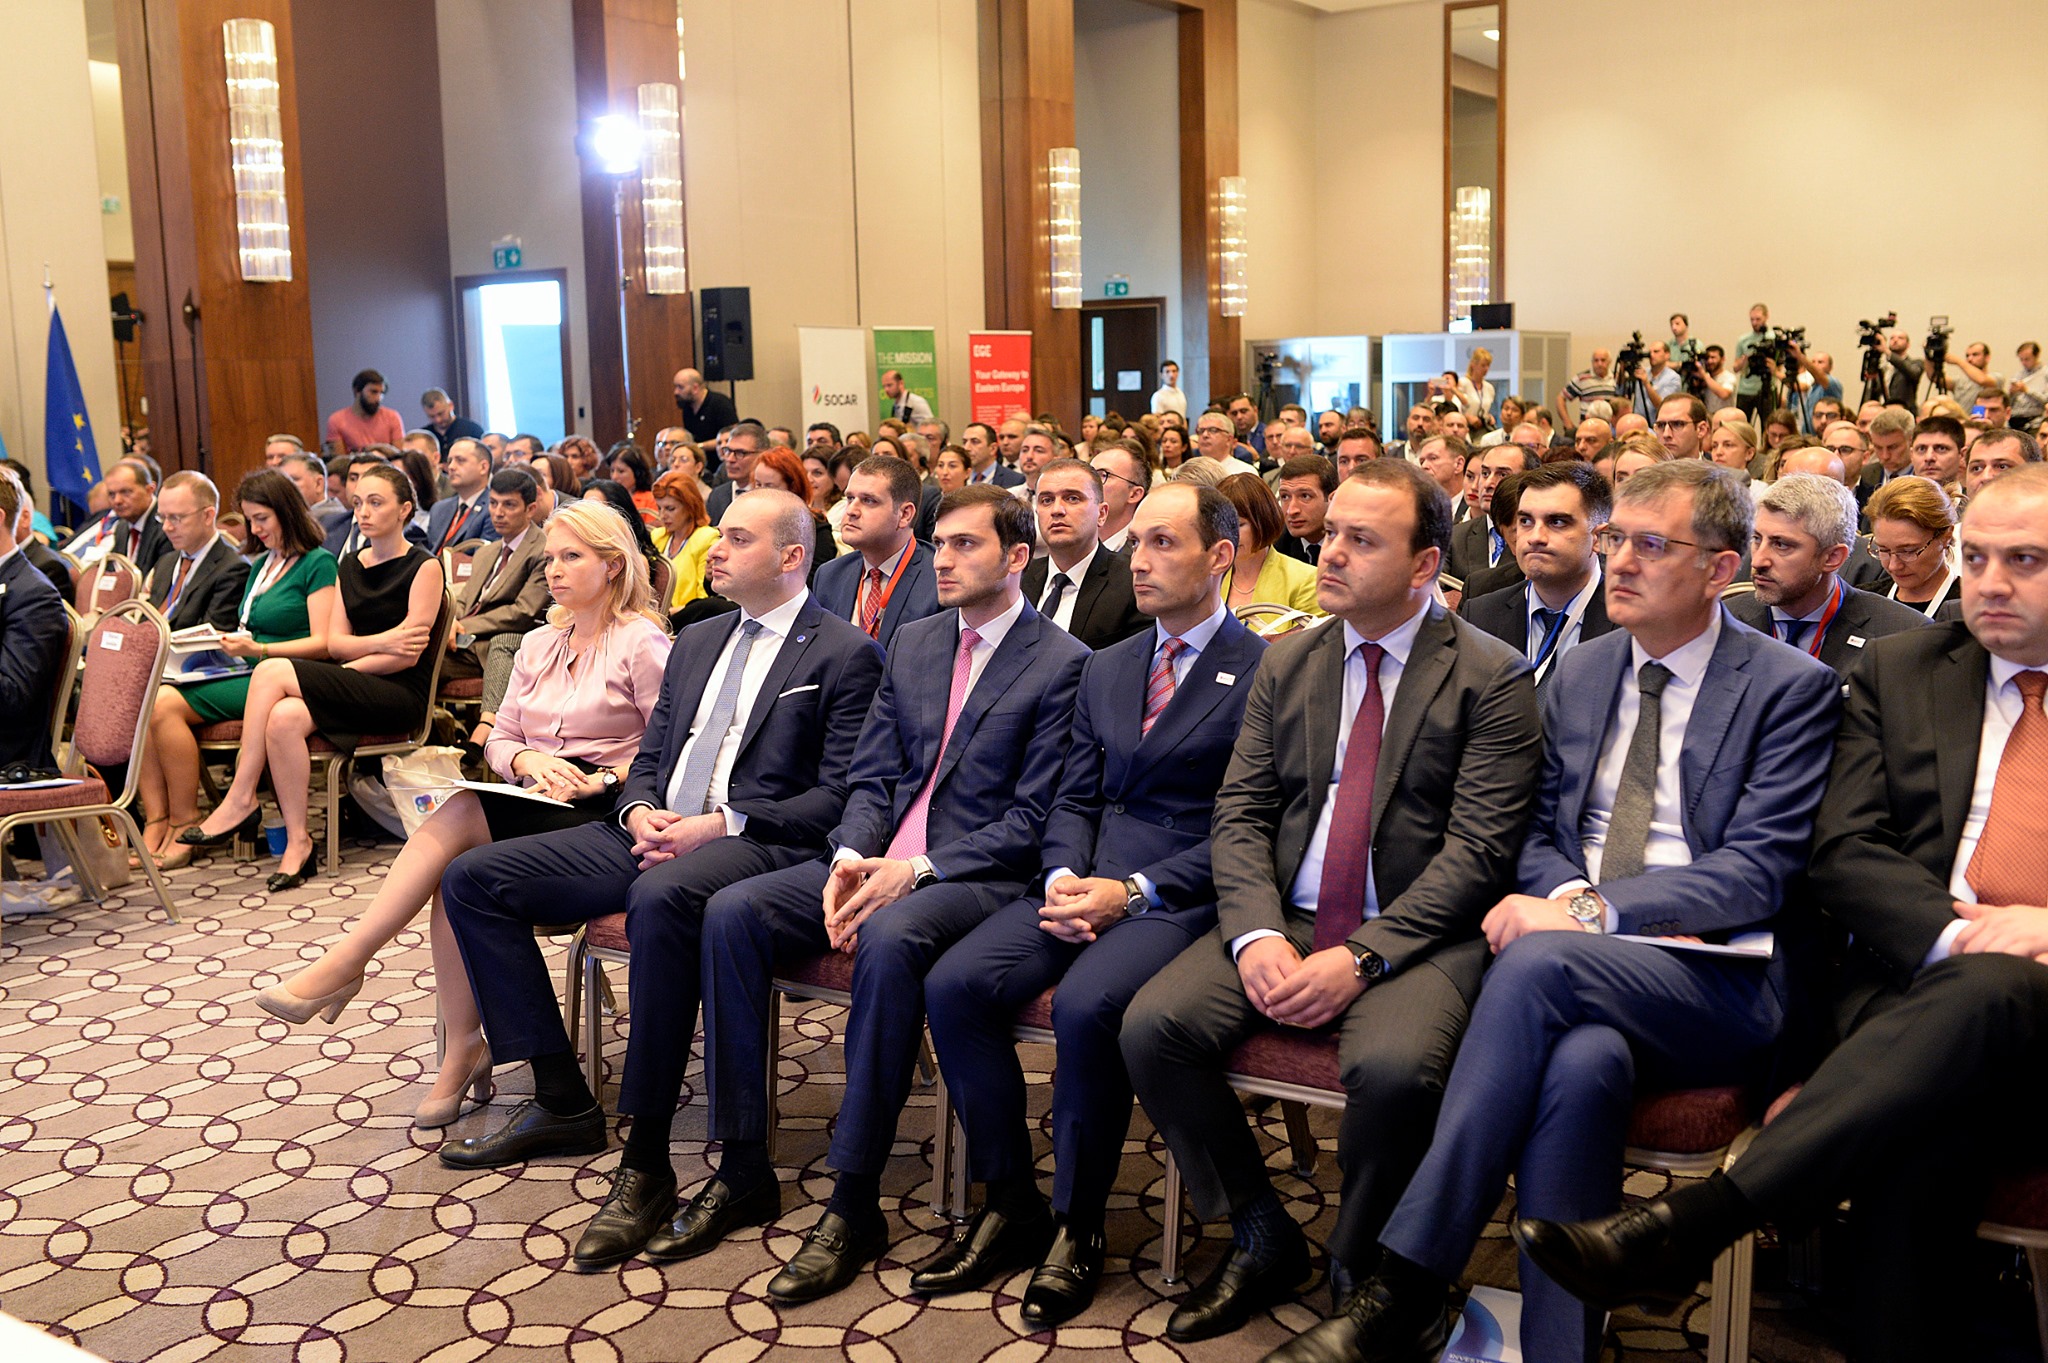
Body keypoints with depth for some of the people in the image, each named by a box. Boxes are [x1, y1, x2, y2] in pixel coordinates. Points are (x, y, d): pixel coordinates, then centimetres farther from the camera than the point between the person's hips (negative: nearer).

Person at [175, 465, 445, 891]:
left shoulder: (424, 567, -3)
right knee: (284, 717, -28)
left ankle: (241, 800, -16)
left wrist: (349, 667, -9)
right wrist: (380, 641, -10)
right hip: (352, 691, 6)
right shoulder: (349, 567, 18)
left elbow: (408, 655, -10)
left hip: (400, 695, -6)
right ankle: (297, 843, -22)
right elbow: (335, 642, 9)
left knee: (272, 671, -24)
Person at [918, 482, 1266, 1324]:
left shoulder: (1264, 671, -2)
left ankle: (1077, 1226, -9)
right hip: (1088, 880, 6)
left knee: (1086, 1004, -32)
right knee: (954, 984, -16)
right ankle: (1009, 1204, 0)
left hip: (1181, 895, -6)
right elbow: (1074, 798, 16)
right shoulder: (1104, 670, 19)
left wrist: (1134, 892, -16)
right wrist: (1064, 876, -5)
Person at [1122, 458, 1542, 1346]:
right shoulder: (1286, 664, 12)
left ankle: (1357, 1274, -2)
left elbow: (1478, 850, -10)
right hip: (1283, 920, 5)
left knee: (1394, 1067, -34)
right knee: (1152, 1026, -18)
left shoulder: (1493, 678, -3)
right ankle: (1263, 1239, 5)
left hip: (1414, 933, -4)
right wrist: (1256, 933, -12)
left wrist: (1362, 956, -20)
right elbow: (1239, 813, 7)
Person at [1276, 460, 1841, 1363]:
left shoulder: (1792, 689, 2)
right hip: (1580, 977, 3)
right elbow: (1538, 832, 16)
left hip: (1716, 981, -3)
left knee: (1541, 961, -34)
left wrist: (1597, 912, -20)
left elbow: (1758, 872, -8)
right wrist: (1571, 897, -8)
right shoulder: (1579, 673, 17)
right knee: (1583, 1061, -34)